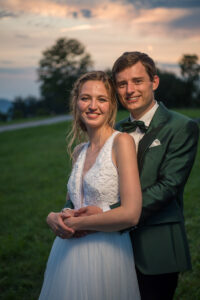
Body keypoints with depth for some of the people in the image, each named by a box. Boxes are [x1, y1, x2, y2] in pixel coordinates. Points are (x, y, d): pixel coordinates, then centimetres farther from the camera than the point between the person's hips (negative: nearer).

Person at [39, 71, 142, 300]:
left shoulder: (122, 141, -12)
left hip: (106, 253, -6)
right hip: (68, 252, 6)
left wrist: (76, 223, -11)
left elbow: (130, 214, -20)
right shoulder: (79, 152, 9)